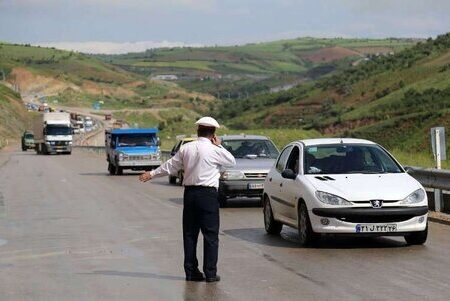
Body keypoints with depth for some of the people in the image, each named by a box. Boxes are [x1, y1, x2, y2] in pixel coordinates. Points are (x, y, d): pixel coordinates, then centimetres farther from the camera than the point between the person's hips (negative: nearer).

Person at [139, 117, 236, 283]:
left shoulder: (187, 148, 5)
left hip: (190, 193, 5)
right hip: (208, 194, -5)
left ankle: (191, 271, 11)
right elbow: (232, 161, 8)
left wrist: (151, 174, 28)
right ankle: (210, 273, -3)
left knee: (190, 233, 10)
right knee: (211, 235, 0)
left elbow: (170, 166, 14)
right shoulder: (214, 150, -8)